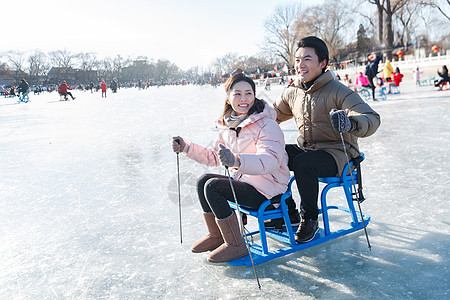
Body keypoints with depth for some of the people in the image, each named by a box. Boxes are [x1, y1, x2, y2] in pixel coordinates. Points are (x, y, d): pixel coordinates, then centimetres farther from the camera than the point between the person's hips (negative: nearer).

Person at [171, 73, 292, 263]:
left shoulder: (267, 125, -18)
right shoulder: (227, 126, 7)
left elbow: (270, 161, -35)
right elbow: (215, 157, 18)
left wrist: (236, 161, -51)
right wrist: (186, 148, 7)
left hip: (267, 189, -8)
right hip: (242, 180, 8)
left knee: (213, 186, -21)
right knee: (202, 181, -2)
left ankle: (236, 246, -8)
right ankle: (216, 235, 14)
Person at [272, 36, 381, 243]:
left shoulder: (338, 92, -15)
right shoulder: (292, 93, 6)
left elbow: (372, 119, -28)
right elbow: (273, 114, 22)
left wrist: (350, 122, -51)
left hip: (336, 153, -6)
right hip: (305, 149, 7)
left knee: (303, 163, -34)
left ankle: (310, 220, -12)